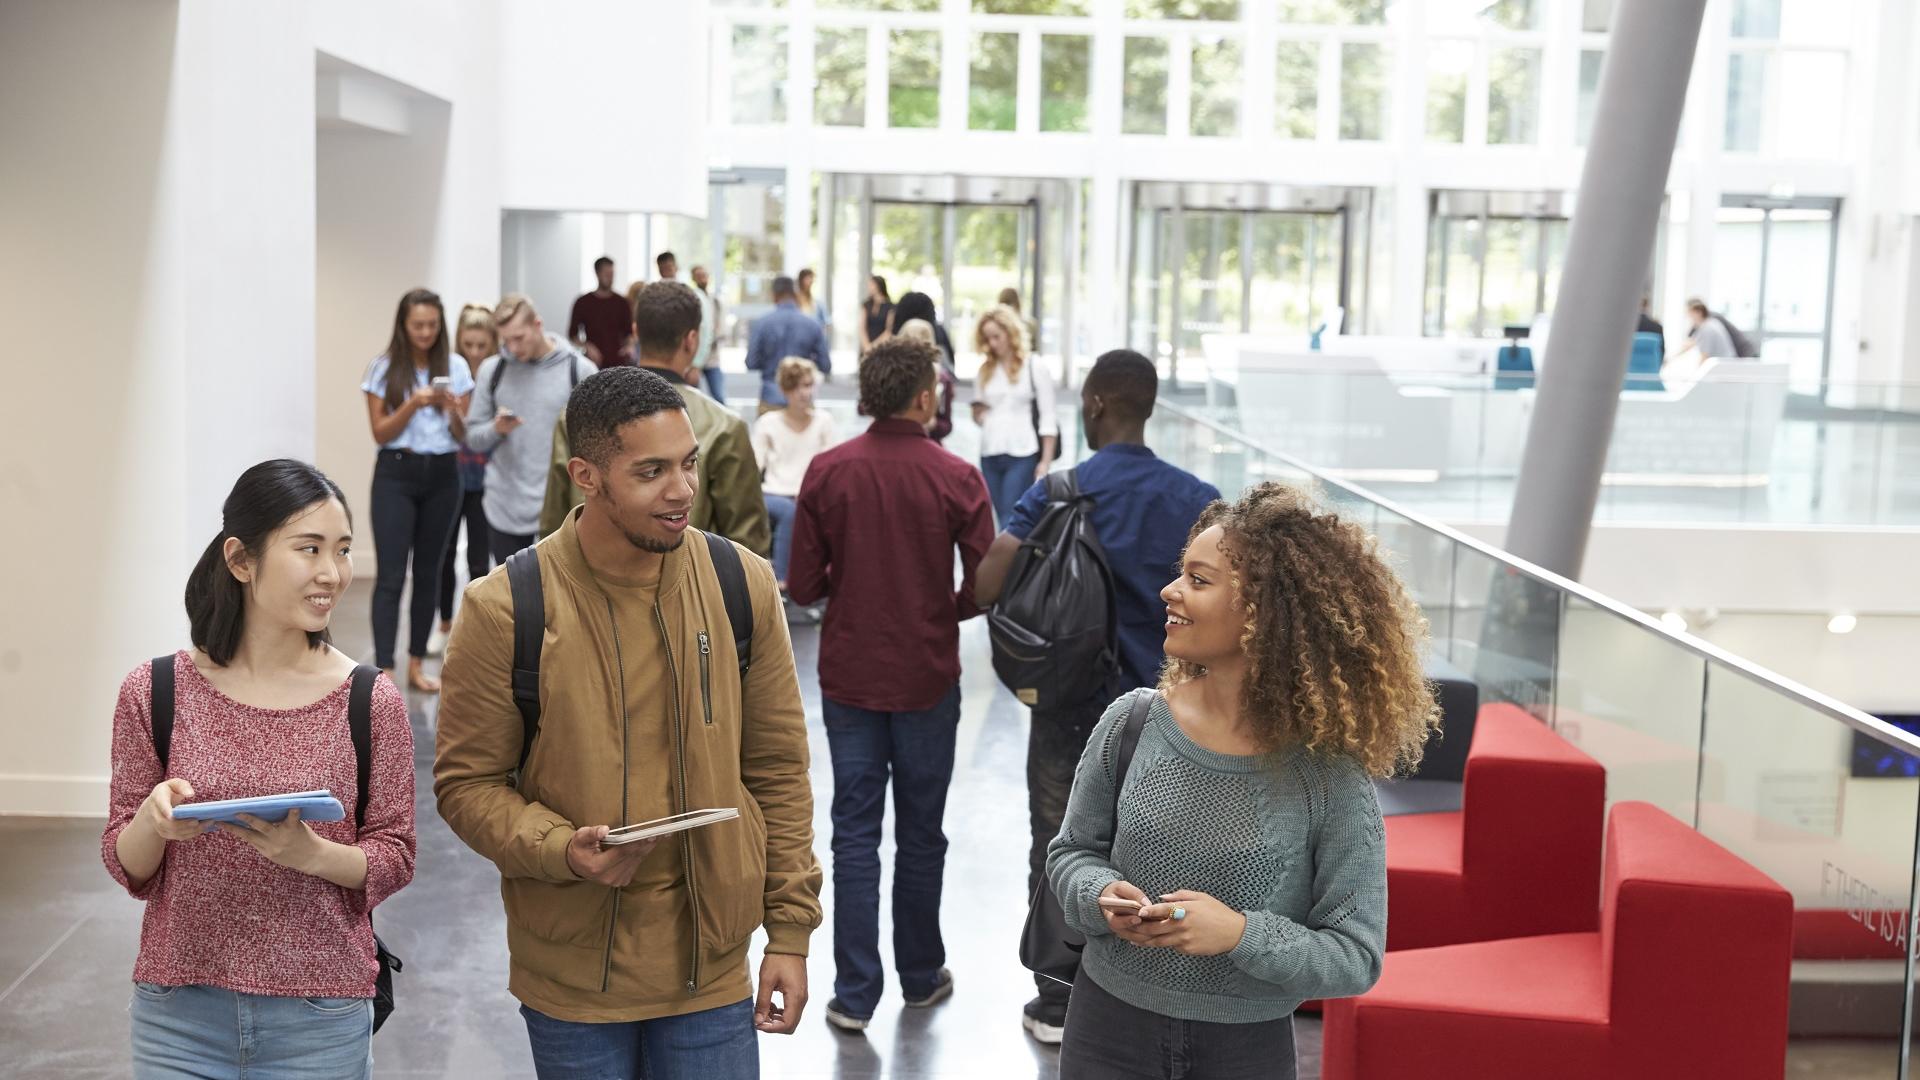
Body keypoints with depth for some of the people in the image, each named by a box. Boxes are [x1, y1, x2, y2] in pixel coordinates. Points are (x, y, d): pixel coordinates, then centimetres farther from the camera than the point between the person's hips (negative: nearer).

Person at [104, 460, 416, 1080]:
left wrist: (313, 854, -20)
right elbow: (127, 868, 3)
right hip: (179, 1013, 1)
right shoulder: (154, 694, -4)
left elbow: (394, 860, -2)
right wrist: (152, 820, -18)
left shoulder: (372, 703, -6)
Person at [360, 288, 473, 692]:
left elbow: (462, 435, 5)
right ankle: (384, 671, -10)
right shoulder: (384, 368, -1)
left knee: (428, 572, 10)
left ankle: (417, 665, 20)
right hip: (396, 475, -3)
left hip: (442, 476, 3)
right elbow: (380, 432, -4)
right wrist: (414, 404, -18)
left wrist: (453, 411, -16)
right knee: (390, 576, -8)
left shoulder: (456, 367, 3)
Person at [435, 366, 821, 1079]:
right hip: (571, 977, -2)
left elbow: (778, 769, 4)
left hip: (711, 967, 2)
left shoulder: (742, 586, -3)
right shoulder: (506, 611, -11)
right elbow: (466, 782, -4)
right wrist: (561, 849, -21)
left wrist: (790, 928, 3)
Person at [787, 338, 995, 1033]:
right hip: (927, 680, -1)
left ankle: (855, 994, 8)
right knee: (920, 834, 13)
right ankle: (921, 977, 27)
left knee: (855, 832, 7)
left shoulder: (826, 473, -7)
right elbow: (984, 587, -11)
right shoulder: (955, 479, -12)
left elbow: (802, 586, -6)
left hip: (848, 679, 1)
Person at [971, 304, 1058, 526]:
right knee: (1003, 520, 9)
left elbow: (1047, 417, -3)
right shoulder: (985, 370, 14)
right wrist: (978, 414, 2)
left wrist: (1046, 461, -8)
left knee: (1011, 521, -12)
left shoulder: (1035, 367, -1)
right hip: (990, 455, 6)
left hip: (1023, 455, -5)